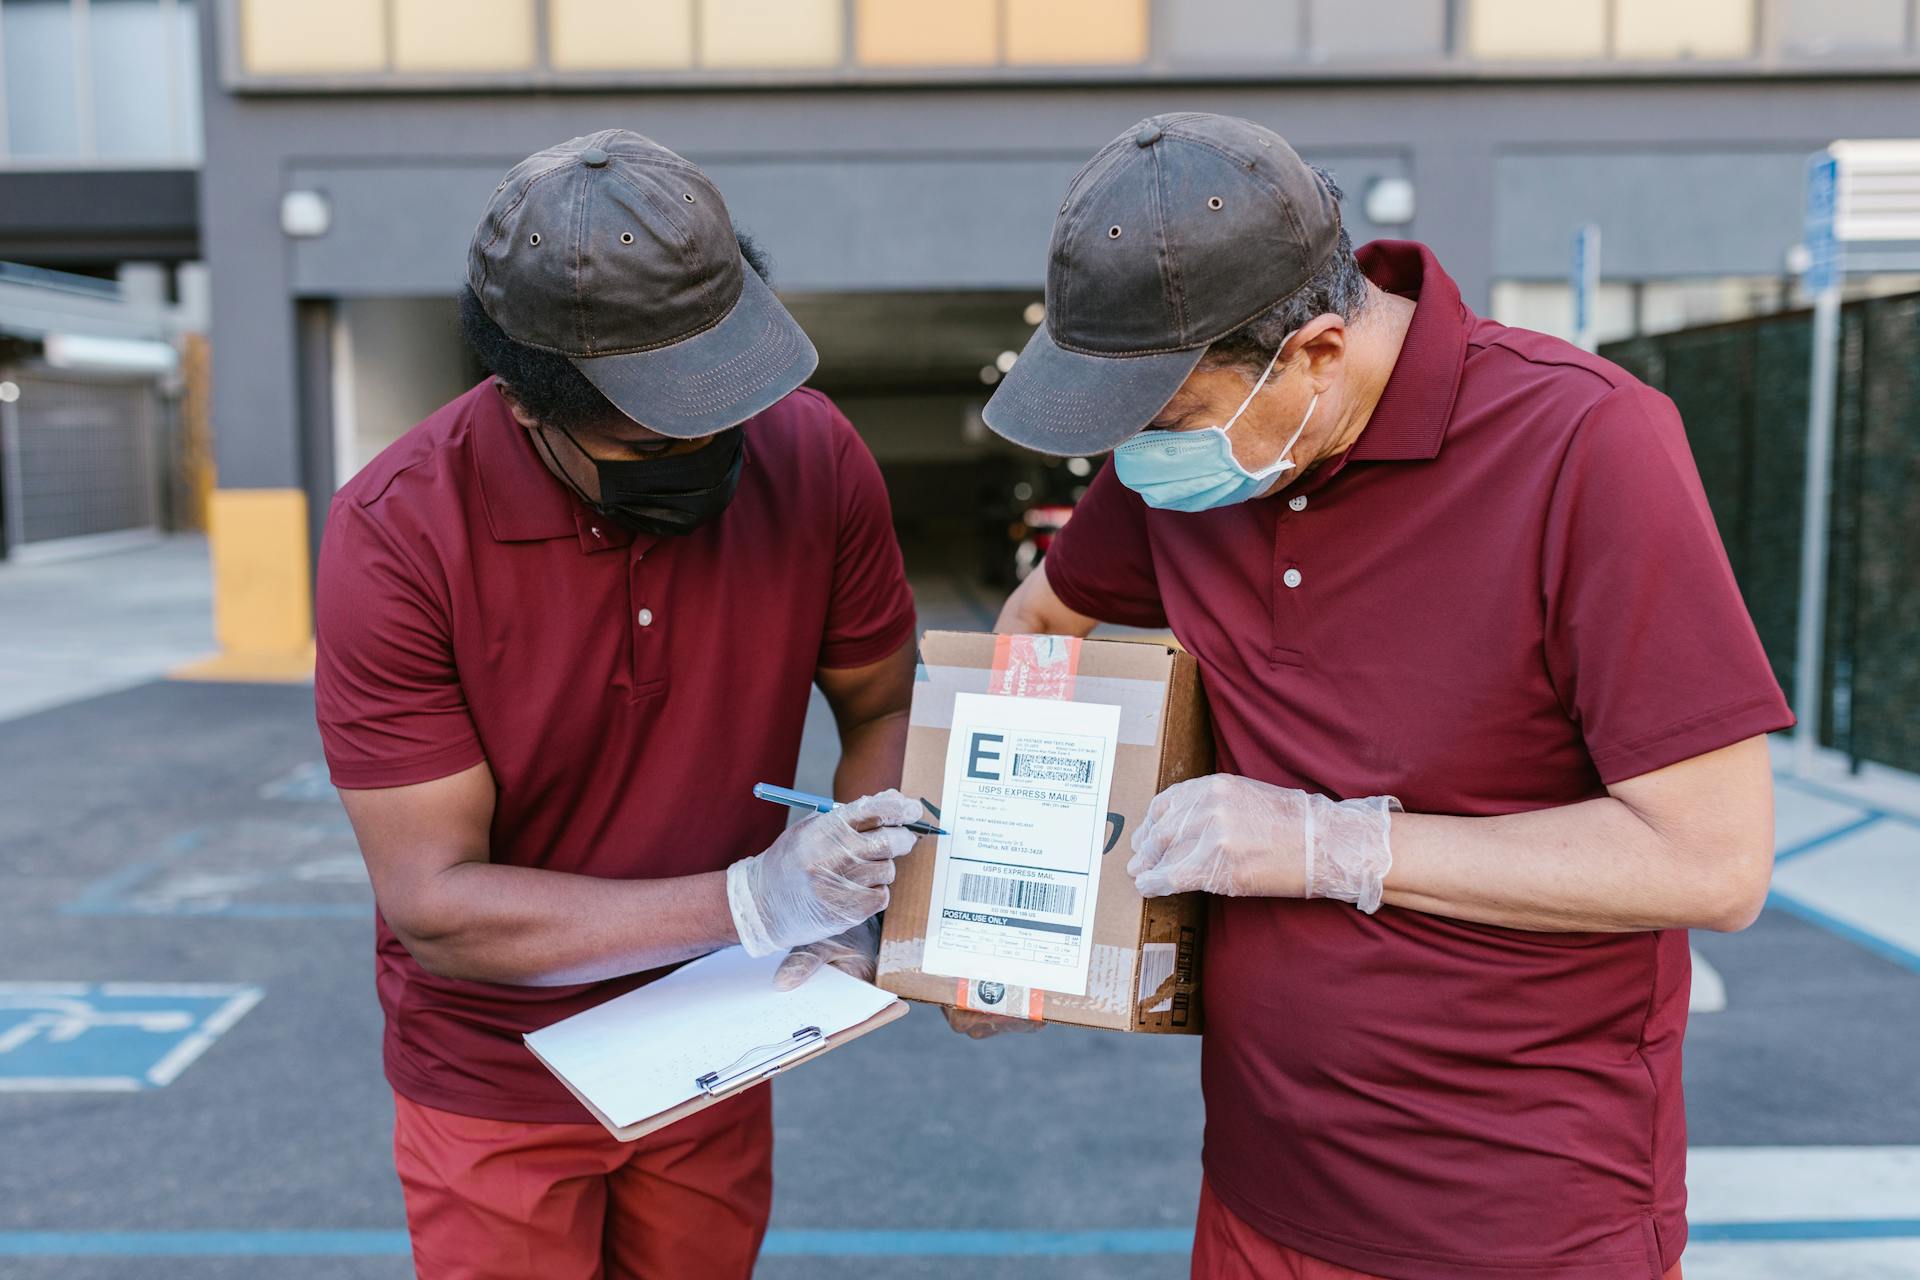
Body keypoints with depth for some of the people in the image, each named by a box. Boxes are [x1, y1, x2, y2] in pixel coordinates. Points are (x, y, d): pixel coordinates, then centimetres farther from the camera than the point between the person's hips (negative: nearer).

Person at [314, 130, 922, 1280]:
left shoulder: (814, 456, -16)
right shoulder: (397, 532, -24)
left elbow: (885, 707, -2)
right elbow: (433, 902, -23)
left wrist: (850, 909, -19)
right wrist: (751, 902, -31)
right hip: (497, 1086, -2)